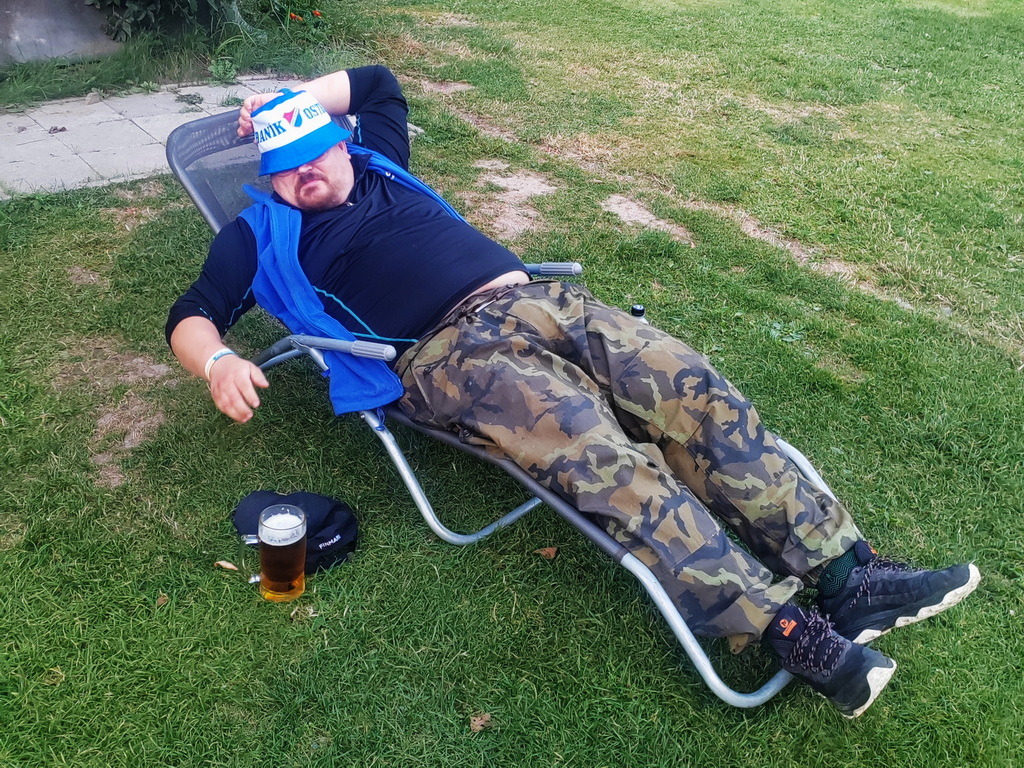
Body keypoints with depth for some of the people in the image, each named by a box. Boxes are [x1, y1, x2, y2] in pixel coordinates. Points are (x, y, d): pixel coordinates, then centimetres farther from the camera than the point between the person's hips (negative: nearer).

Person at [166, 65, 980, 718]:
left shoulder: (379, 167, 28)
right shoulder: (263, 234, 16)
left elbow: (377, 80, 45)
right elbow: (191, 316, 9)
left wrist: (292, 99, 36)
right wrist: (219, 362, -13)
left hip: (539, 301, 6)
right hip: (452, 352, -6)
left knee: (698, 393, -13)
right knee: (607, 457, -29)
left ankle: (843, 570, -12)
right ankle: (788, 630, -29)